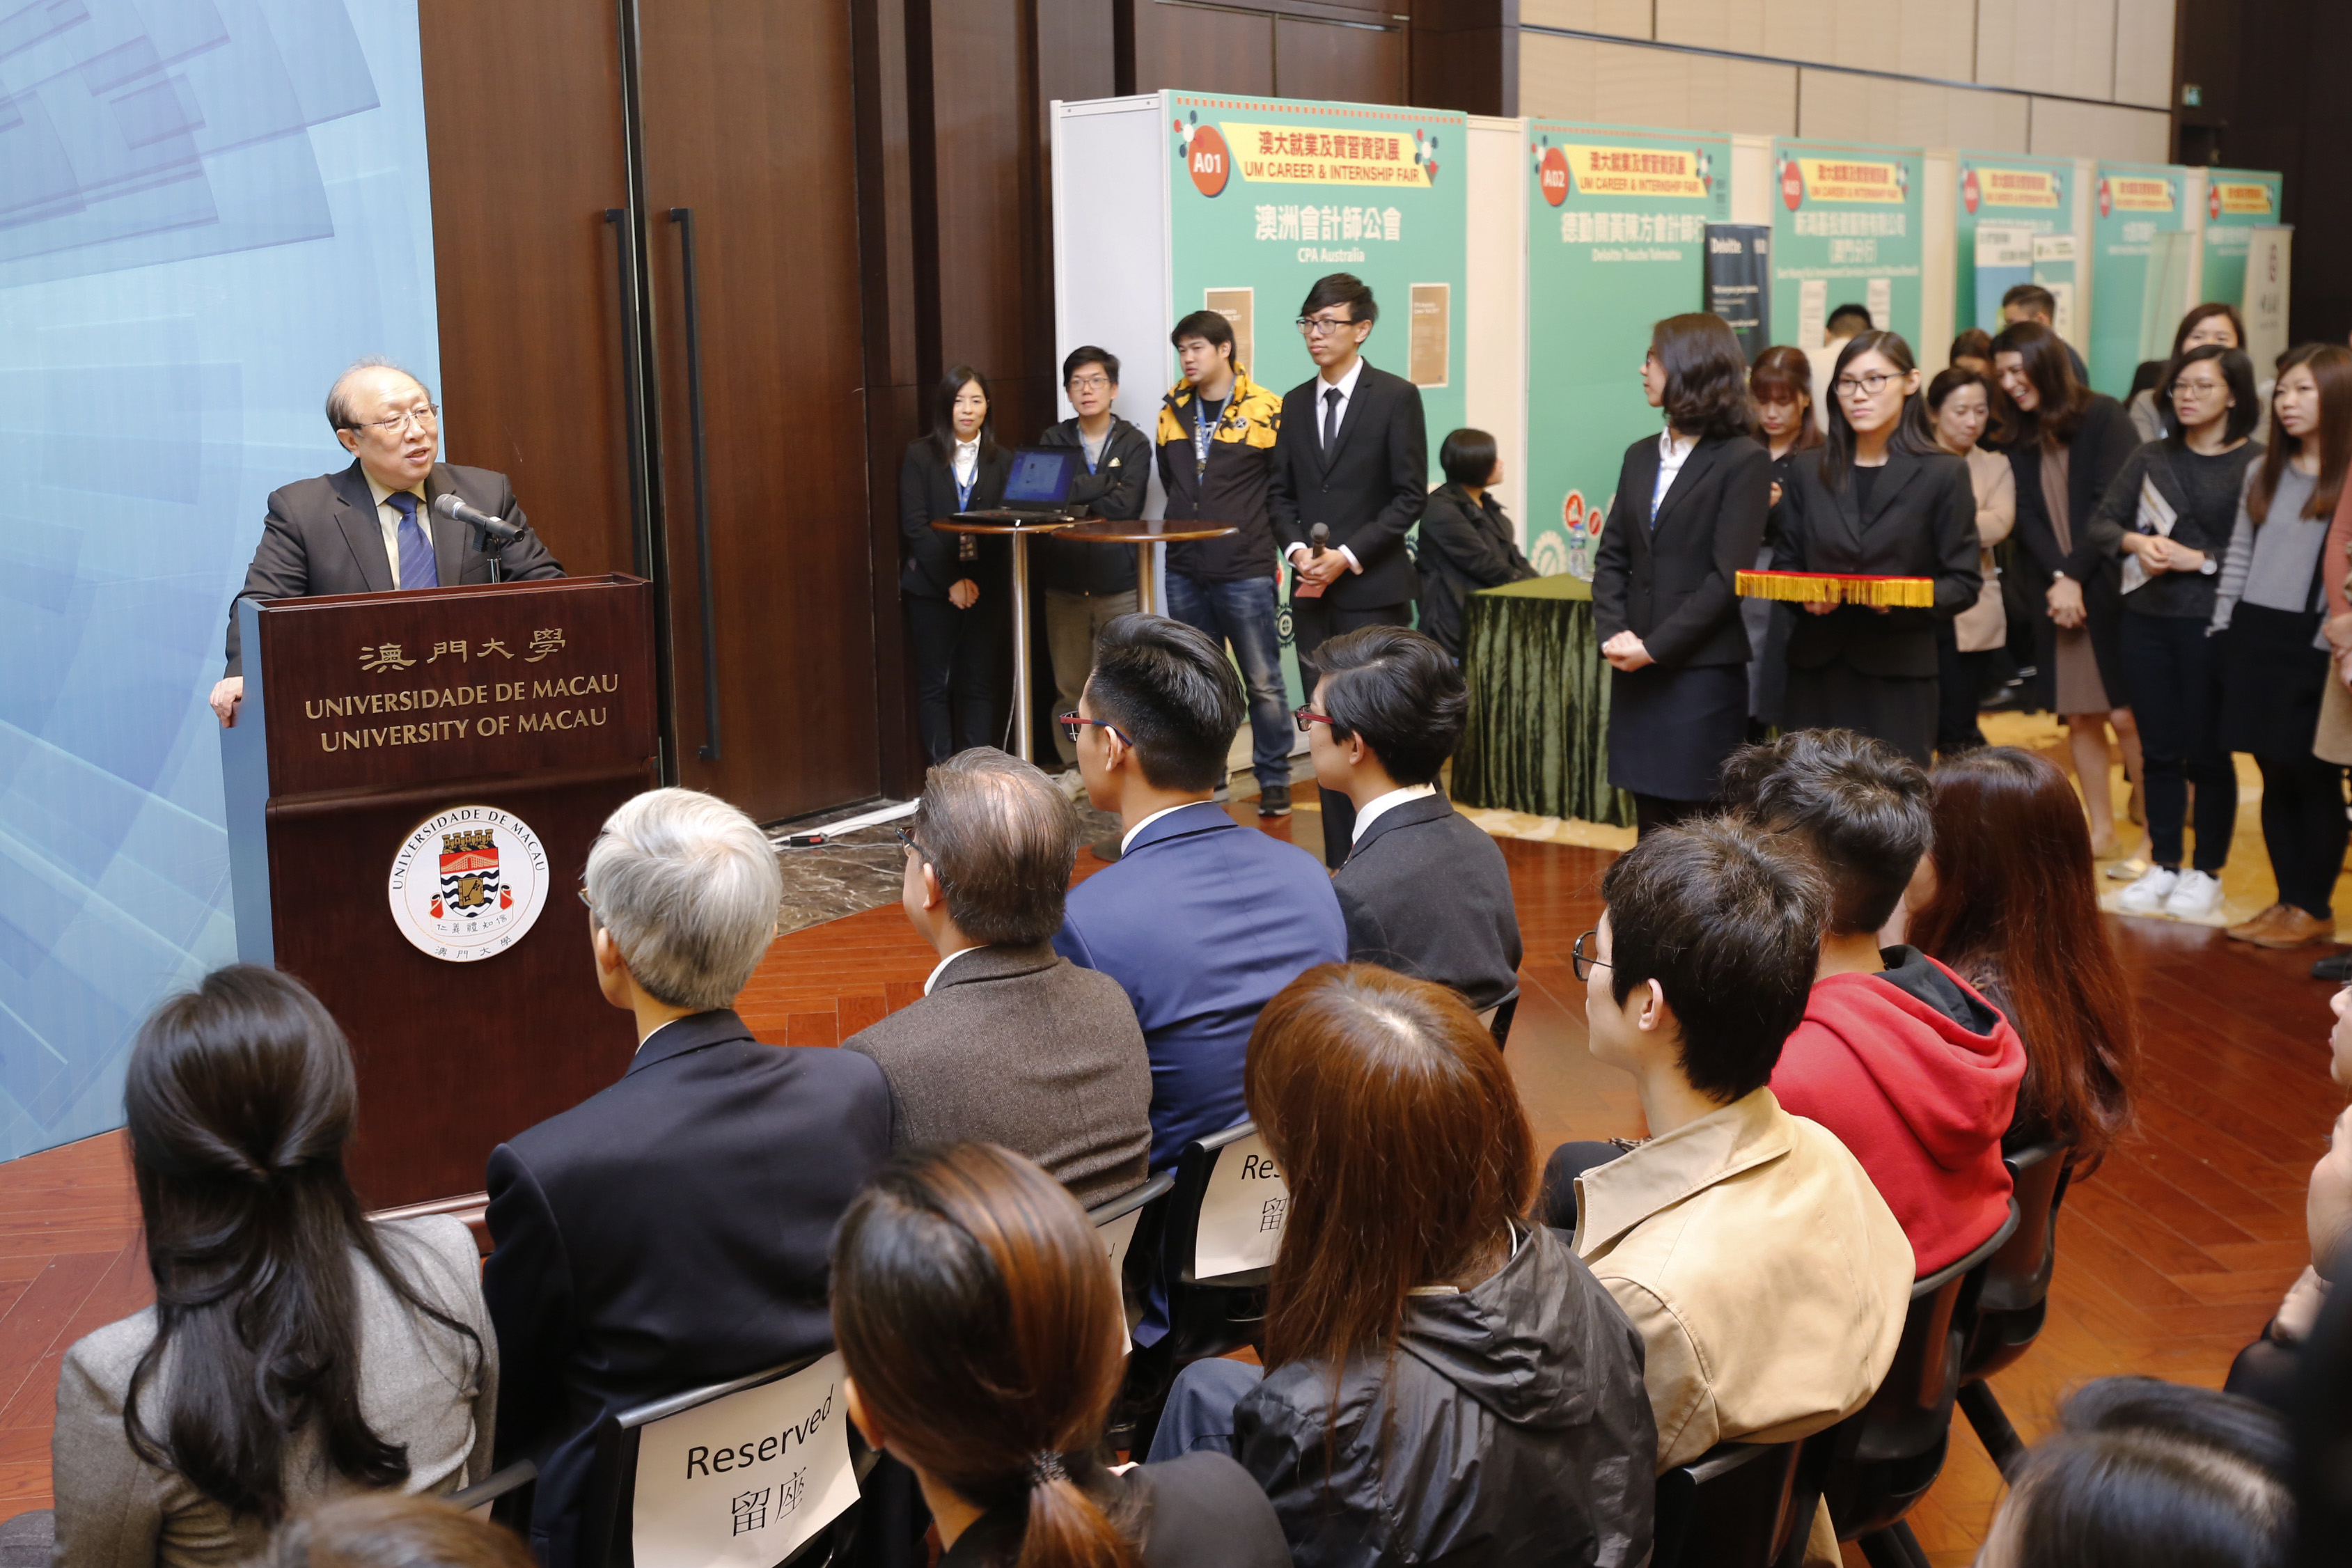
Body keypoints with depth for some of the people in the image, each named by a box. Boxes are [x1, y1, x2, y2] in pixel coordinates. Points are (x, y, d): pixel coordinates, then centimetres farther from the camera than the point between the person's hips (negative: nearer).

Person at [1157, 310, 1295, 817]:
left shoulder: (1265, 410, -7)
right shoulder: (1173, 408, 9)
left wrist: (1254, 530, -4)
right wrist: (1192, 520, 13)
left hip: (1246, 571, -5)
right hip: (1185, 570, 5)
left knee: (1263, 683, 1)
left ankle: (1274, 780, 12)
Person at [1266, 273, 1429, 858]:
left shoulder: (1396, 397, -3)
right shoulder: (1294, 403, 12)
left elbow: (1410, 496, -6)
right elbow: (1280, 493, 14)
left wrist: (1348, 556, -15)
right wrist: (1297, 548, -6)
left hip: (1372, 590, -5)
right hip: (1312, 591, 5)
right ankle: (1339, 861, 12)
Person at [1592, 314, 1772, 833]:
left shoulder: (1743, 461, -6)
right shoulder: (1640, 456, 13)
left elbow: (1728, 575, -13)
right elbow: (1612, 556, 11)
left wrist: (1655, 646, -15)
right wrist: (1612, 634, -5)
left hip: (1703, 669, -5)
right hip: (1636, 670, 6)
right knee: (1651, 820, 10)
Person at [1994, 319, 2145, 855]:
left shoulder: (2103, 417, -3)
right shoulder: (2019, 438, 12)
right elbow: (2028, 517, 2)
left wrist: (2077, 577, -13)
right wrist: (2058, 578, -12)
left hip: (2110, 585, -5)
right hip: (2055, 590, 5)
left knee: (2126, 714, -6)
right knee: (2080, 717, 6)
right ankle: (2102, 832, 15)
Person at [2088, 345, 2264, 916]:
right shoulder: (2152, 457, 10)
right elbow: (2102, 521, 7)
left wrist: (2199, 560, -17)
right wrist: (2135, 541, -11)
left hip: (2211, 626, -4)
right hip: (2146, 619, 4)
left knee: (2206, 752, 3)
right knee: (2158, 751, 10)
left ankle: (2207, 874, 15)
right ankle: (2162, 866, 21)